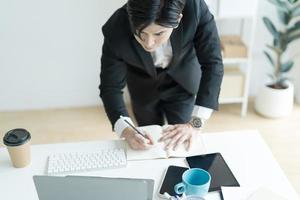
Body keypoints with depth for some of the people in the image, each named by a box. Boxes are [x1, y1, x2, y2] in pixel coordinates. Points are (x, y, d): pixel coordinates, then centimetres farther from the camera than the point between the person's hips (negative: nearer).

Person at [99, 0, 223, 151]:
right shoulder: (116, 30, -34)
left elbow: (212, 63, -28)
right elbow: (110, 86, -23)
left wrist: (195, 123, -35)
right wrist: (126, 131, -41)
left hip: (182, 82, 0)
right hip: (143, 86, 0)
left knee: (181, 144, 6)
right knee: (150, 143, 15)